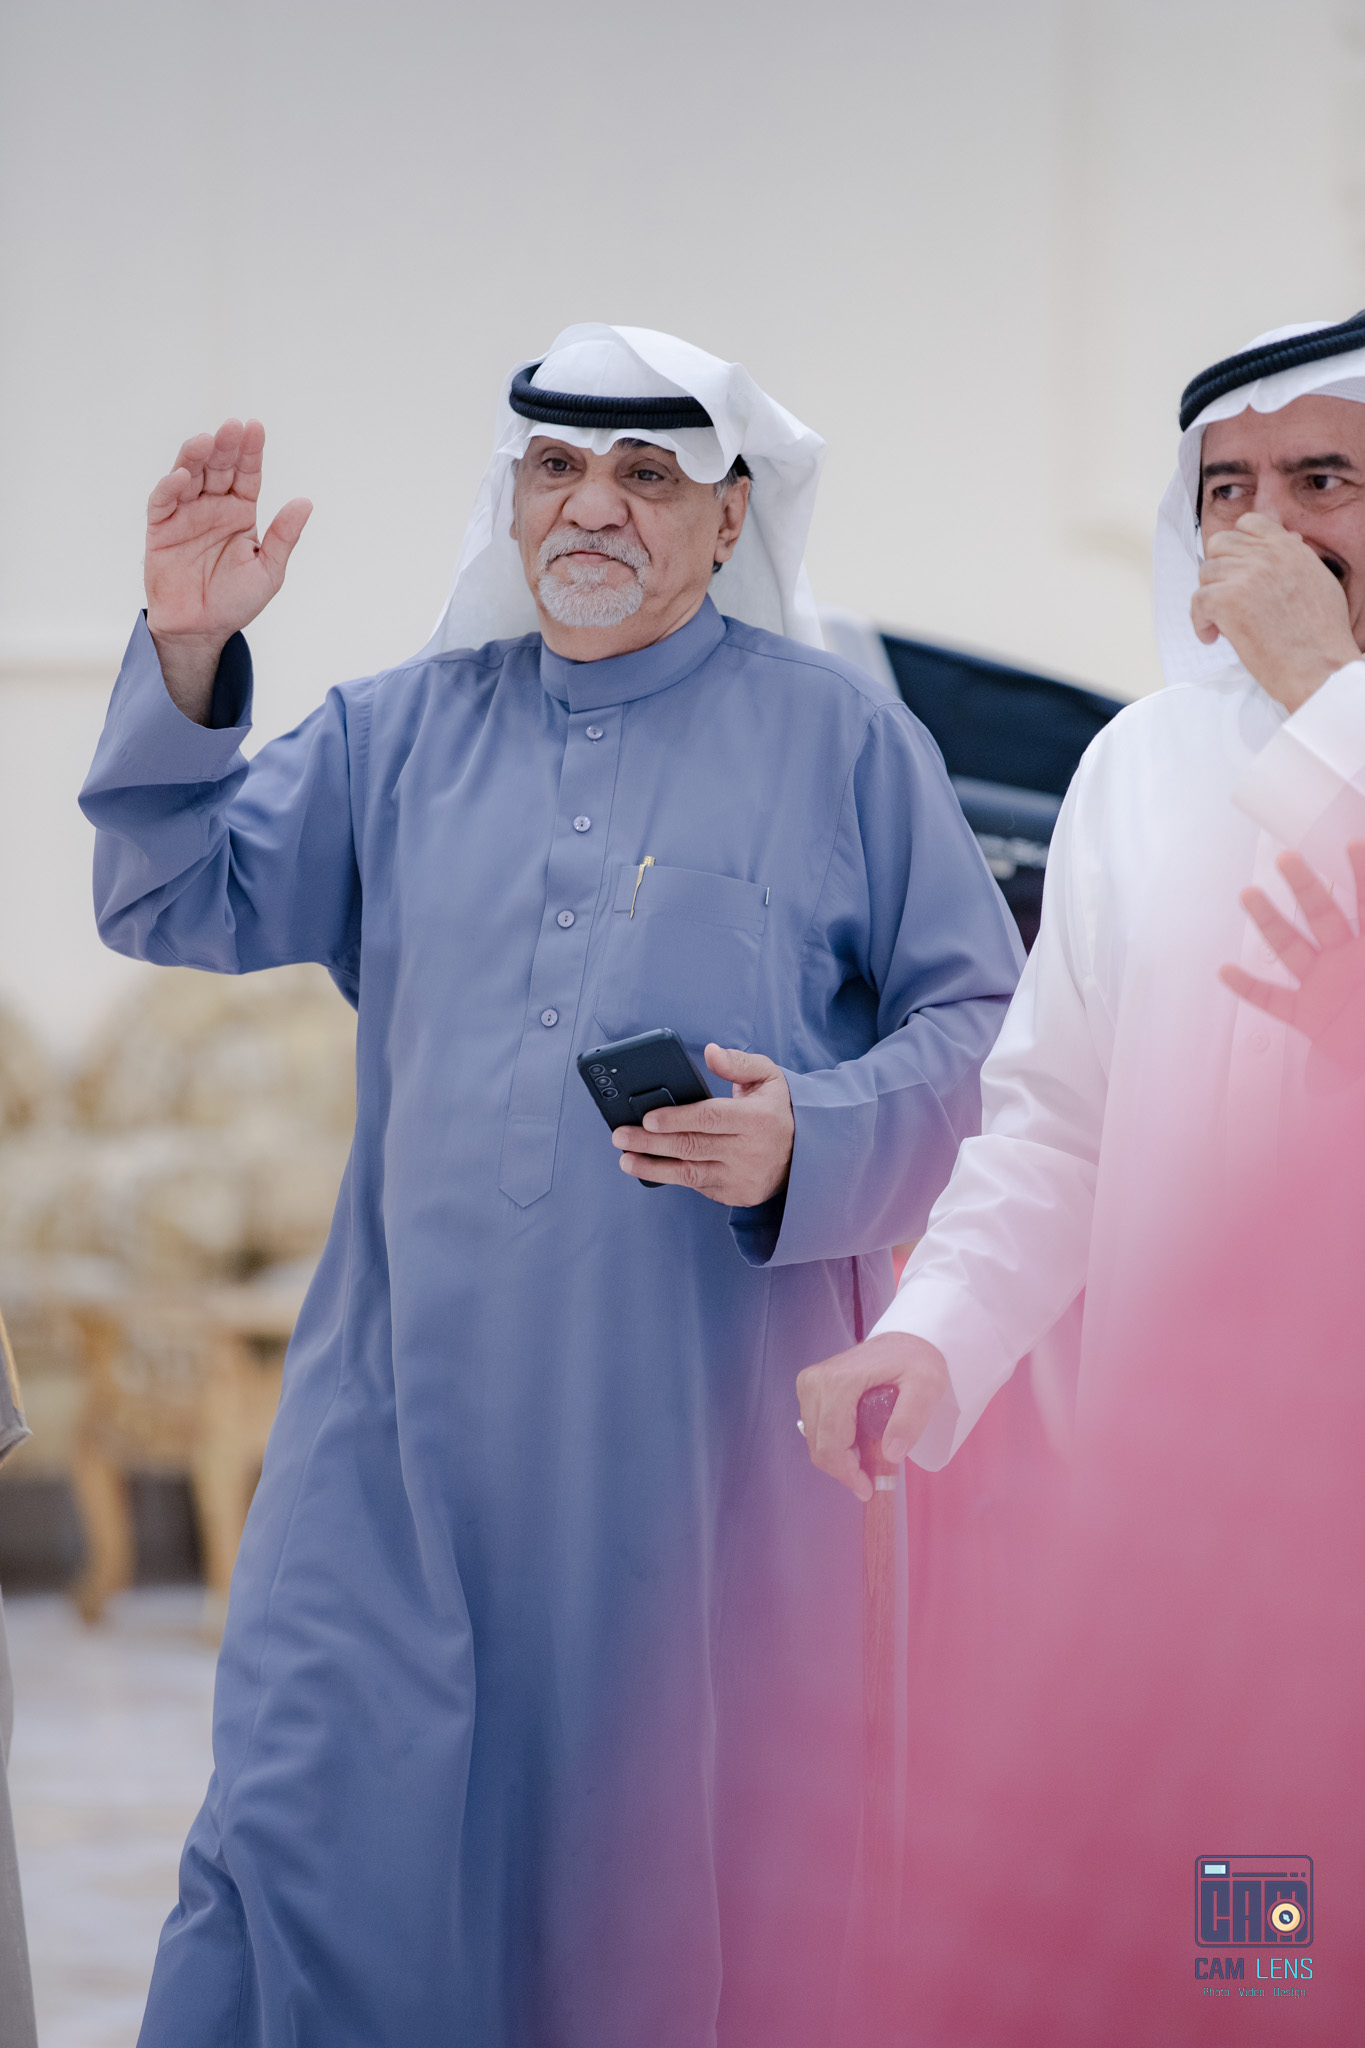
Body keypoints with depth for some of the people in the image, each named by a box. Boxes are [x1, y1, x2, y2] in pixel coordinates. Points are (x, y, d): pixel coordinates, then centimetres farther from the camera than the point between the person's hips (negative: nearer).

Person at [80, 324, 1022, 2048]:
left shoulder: (839, 739, 5)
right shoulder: (401, 733, 14)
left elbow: (982, 1029, 4)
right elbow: (176, 905, 9)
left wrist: (805, 1141, -15)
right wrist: (187, 655, -5)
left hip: (709, 1421, -2)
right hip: (418, 1417, 2)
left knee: (676, 1842, 2)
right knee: (315, 1818, -3)